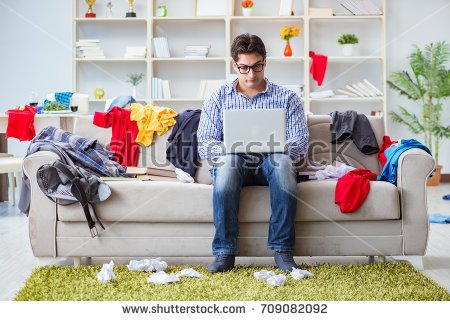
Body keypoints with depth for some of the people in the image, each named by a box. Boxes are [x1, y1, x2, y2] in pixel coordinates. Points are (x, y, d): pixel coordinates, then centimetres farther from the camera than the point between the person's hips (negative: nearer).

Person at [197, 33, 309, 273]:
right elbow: (204, 145, 3)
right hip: (234, 166, 0)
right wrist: (226, 149, -20)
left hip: (271, 165, 0)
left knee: (282, 160, -36)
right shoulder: (218, 99, 12)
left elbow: (301, 142, 1)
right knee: (227, 161, -36)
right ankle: (225, 251, -34)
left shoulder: (286, 98, 11)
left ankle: (282, 249, -32)